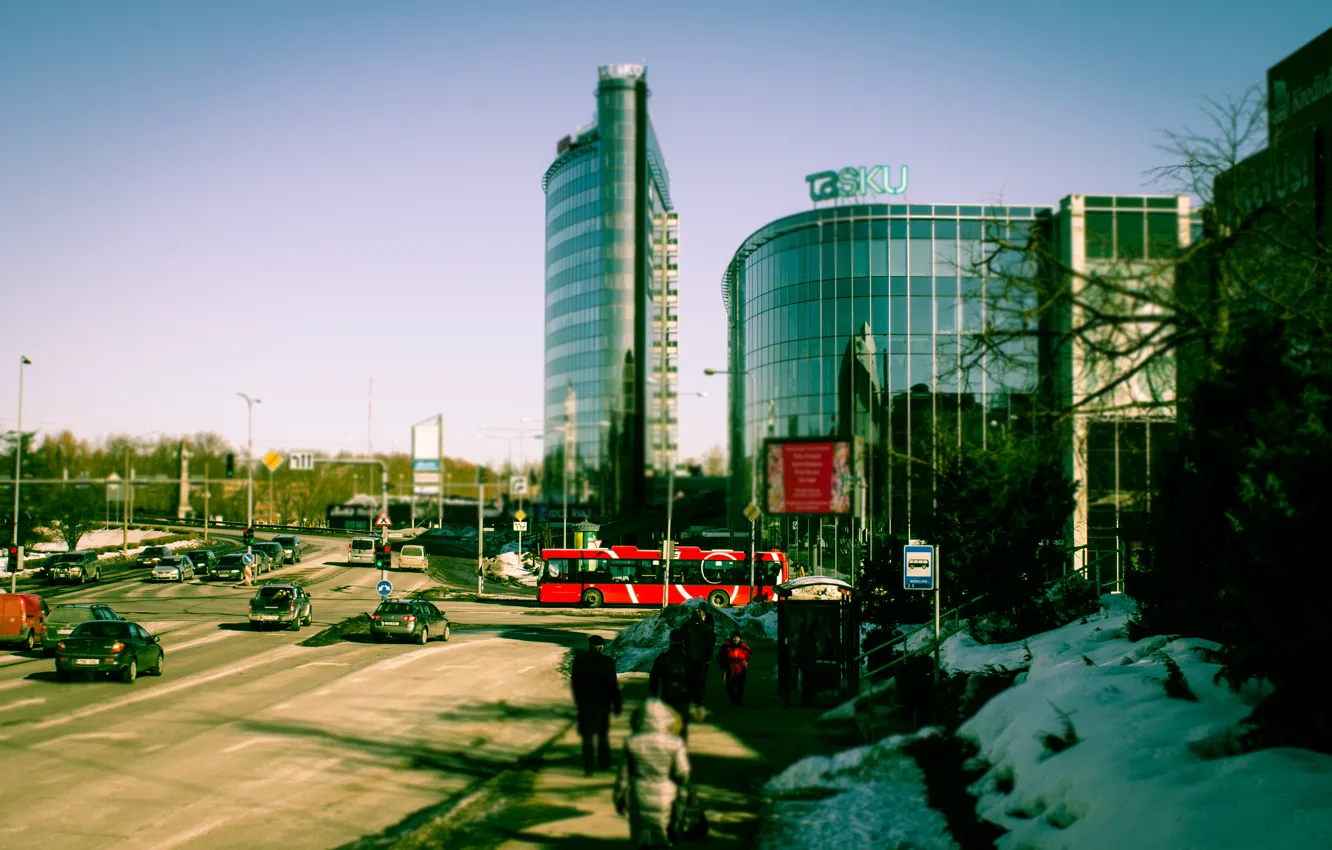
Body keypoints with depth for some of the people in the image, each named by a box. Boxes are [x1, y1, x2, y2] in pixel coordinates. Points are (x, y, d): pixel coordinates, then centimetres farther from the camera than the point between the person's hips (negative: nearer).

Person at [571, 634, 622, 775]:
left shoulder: (579, 661, -5)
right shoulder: (608, 661, -10)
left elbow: (575, 684, 2)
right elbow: (614, 685, -8)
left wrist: (578, 702, 14)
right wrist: (617, 705, -1)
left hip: (585, 704, 0)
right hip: (603, 704, 0)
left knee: (587, 736, 5)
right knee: (603, 734, 16)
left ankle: (588, 766, -2)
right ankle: (603, 764, 22)